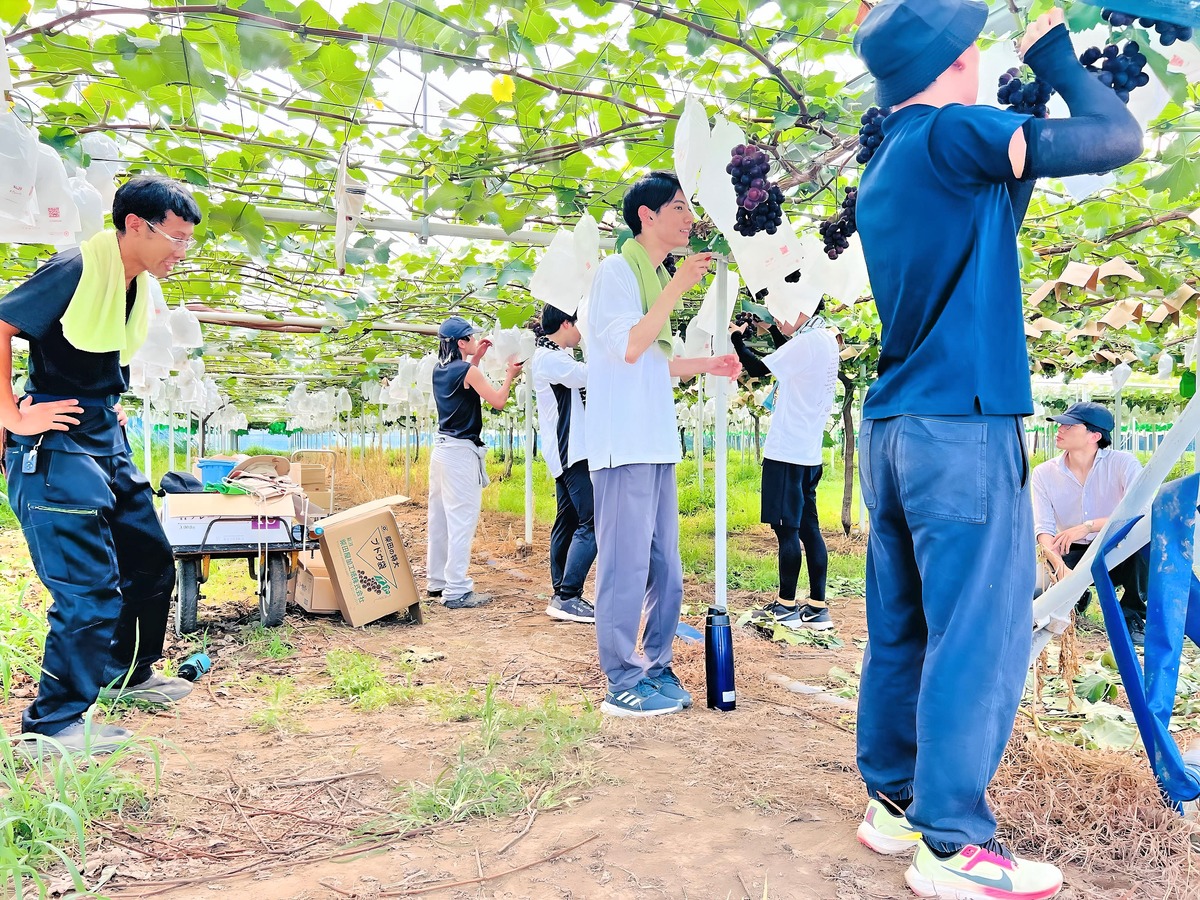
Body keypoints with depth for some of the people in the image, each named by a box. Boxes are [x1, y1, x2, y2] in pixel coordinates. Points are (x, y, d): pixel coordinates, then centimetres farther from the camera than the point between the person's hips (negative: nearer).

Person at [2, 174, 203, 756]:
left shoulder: (140, 285, 9)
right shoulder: (78, 268, -17)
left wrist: (111, 407, 14)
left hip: (109, 446, 9)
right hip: (57, 451, -9)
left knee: (151, 565, 16)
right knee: (89, 590, -8)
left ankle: (129, 675, 35)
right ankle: (51, 725, 7)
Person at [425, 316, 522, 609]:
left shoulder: (440, 370, 11)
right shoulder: (468, 371, -14)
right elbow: (498, 401, -9)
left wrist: (476, 357, 28)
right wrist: (510, 375, 5)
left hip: (441, 447, 9)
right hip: (461, 452, -9)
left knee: (439, 519, 14)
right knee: (462, 522, -8)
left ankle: (437, 581, 22)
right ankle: (457, 592, -8)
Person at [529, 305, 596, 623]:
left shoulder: (555, 356, 19)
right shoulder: (549, 358, -13)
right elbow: (589, 375, -19)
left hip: (566, 452, 11)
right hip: (571, 452, -11)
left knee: (568, 522, 11)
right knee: (591, 523, -14)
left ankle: (561, 595, 16)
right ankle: (567, 597, -14)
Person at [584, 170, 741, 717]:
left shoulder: (654, 278, 20)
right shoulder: (616, 271, -5)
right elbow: (629, 347, -17)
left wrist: (706, 365, 18)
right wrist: (677, 287, -15)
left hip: (657, 445, 9)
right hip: (625, 445, -9)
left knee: (665, 568, 12)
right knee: (627, 565, -5)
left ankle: (655, 669, 22)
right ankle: (622, 684, 4)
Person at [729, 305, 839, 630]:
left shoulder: (807, 341, -16)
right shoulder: (826, 339, 12)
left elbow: (758, 368, -14)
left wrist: (737, 336, 1)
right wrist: (772, 329, 23)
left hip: (786, 453, -9)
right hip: (809, 453, 9)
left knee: (785, 528, -1)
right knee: (808, 528, 10)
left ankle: (787, 606, 8)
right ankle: (818, 608, 14)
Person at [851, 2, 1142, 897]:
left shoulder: (881, 173, 18)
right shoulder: (952, 134, -7)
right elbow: (1116, 139, -7)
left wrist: (1021, 138, 24)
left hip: (891, 428, 9)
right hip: (963, 428, -9)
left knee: (901, 632, 12)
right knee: (978, 637, -3)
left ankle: (894, 800, 22)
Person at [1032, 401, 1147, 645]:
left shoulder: (1122, 463, -11)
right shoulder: (1044, 473, -4)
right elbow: (1044, 529, -12)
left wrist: (1088, 526, -35)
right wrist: (1060, 566, -31)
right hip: (1072, 555, 2)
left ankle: (1132, 613, -9)